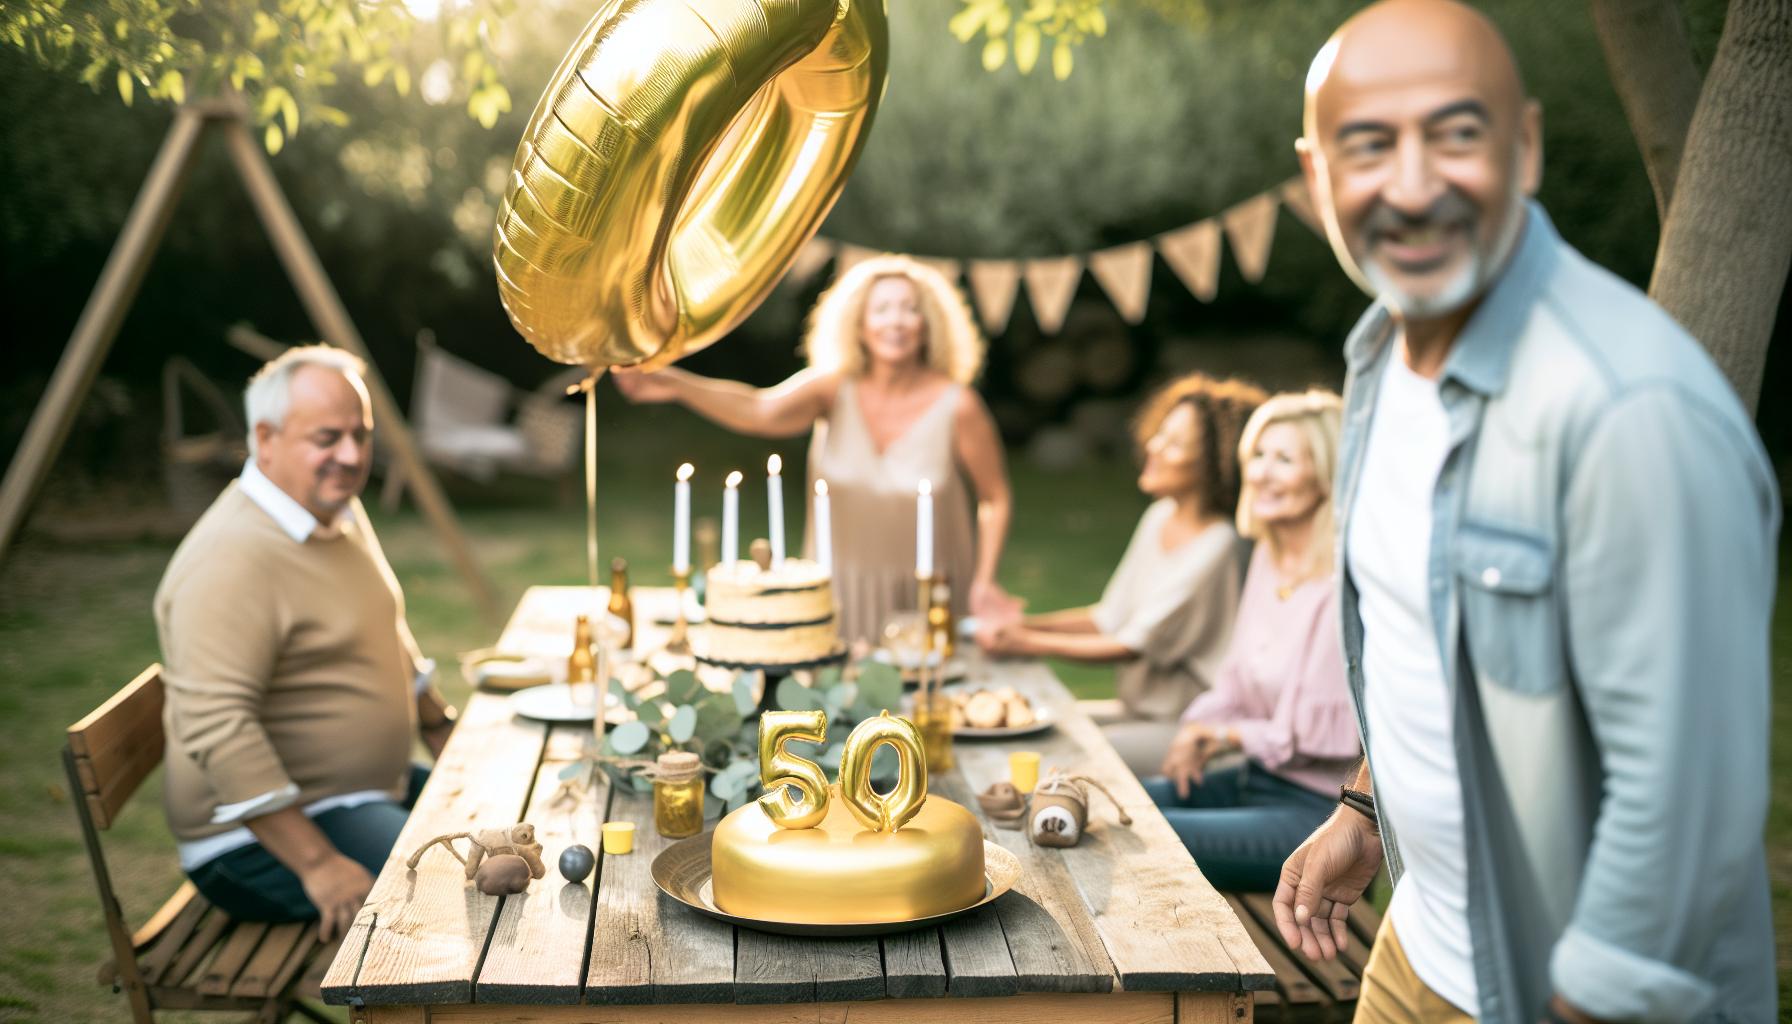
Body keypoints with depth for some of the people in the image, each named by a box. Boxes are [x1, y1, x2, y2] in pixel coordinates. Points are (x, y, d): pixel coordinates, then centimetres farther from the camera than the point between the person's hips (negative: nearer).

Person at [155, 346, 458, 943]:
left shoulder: (340, 512, 9)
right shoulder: (232, 559, -24)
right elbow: (215, 728, -32)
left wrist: (439, 727, 24)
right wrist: (319, 866, -32)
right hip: (262, 839, -10)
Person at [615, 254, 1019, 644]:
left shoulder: (956, 405, -14)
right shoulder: (834, 389, -11)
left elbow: (996, 497, -2)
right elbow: (761, 410, -31)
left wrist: (985, 581, -10)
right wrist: (676, 384, -47)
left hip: (926, 597, -1)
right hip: (841, 588, 2)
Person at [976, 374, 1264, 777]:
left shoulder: (1214, 547, -20)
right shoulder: (1160, 517, 7)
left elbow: (1136, 645, -17)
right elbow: (1111, 617, 13)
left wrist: (1028, 643, -13)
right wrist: (1030, 622, 0)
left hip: (1185, 726, -9)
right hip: (1138, 708, 9)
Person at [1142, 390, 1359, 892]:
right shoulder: (1268, 556, 8)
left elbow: (1329, 737, -20)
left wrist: (1231, 736, -9)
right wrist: (1199, 728, -3)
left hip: (1315, 809, -9)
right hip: (1253, 778, 9)